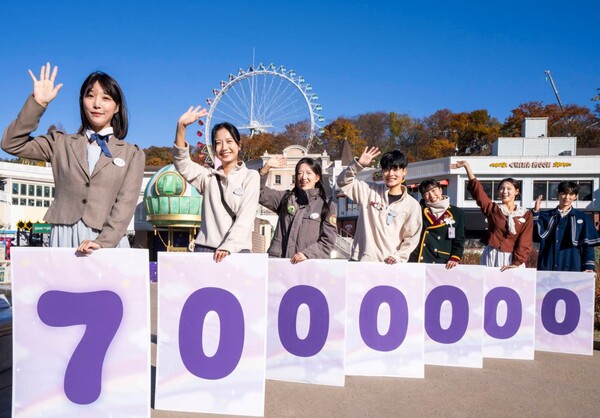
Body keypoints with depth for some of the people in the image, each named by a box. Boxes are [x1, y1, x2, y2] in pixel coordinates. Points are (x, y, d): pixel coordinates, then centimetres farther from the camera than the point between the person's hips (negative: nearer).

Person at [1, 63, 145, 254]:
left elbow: (125, 205, -2)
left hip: (109, 242, -1)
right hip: (64, 238, 2)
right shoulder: (61, 144, 14)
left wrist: (102, 242, -15)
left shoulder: (133, 154, 7)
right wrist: (38, 102, 0)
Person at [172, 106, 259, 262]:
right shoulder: (208, 176, 13)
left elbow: (246, 217, -5)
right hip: (204, 248, 2)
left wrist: (227, 247, -17)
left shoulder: (250, 176, 4)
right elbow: (182, 164, -3)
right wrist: (181, 127, -13)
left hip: (237, 250, -2)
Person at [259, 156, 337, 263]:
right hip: (279, 259, 2)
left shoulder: (327, 206, 7)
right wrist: (266, 167, -2)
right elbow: (259, 193, 9)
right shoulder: (285, 198, 16)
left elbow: (328, 241, 3)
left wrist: (307, 253, -12)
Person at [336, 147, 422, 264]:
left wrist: (398, 257, -8)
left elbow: (412, 237, 4)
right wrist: (359, 164, -10)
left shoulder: (412, 205, 1)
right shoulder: (369, 191, 5)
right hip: (361, 259, 1)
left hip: (388, 264, 0)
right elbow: (343, 182, 3)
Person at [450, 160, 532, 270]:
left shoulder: (526, 215, 5)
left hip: (512, 259, 0)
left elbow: (525, 242, -2)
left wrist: (517, 262, -14)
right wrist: (466, 166, -4)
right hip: (491, 257, 0)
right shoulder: (493, 209, 6)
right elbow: (477, 189, 0)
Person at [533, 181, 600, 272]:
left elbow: (588, 245, 6)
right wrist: (535, 212, -10)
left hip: (572, 268, 0)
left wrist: (589, 267, -5)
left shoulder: (582, 218, 8)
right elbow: (537, 236, -5)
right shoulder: (546, 216, 8)